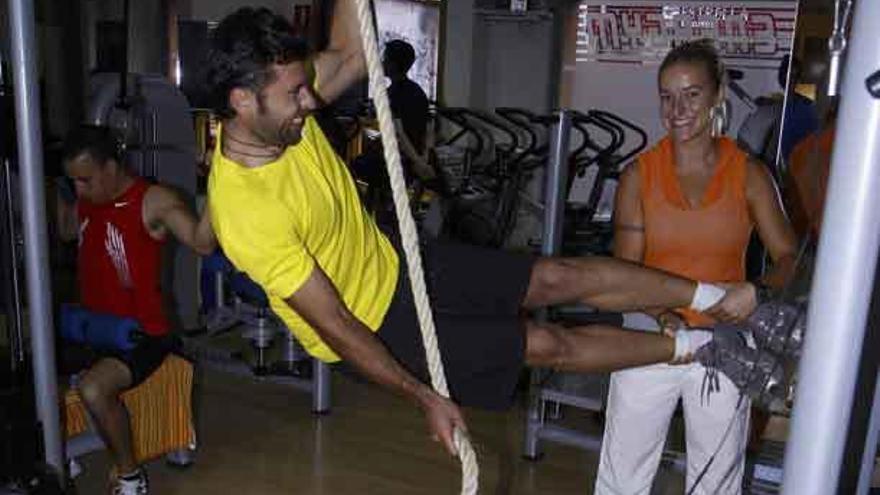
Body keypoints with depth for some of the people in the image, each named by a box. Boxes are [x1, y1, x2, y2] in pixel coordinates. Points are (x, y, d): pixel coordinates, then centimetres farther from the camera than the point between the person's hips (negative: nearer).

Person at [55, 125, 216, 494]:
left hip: (142, 334, -8)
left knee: (93, 388, -31)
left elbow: (203, 243, -35)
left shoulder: (153, 201, -18)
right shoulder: (85, 200, 6)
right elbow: (65, 231, 29)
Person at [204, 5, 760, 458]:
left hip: (395, 264, 7)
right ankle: (698, 346, 19)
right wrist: (426, 397, -21)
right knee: (549, 344, -2)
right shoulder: (247, 212, -33)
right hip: (373, 323, -6)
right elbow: (335, 327, -28)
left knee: (561, 276, 3)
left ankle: (718, 297, 18)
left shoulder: (280, 113, -13)